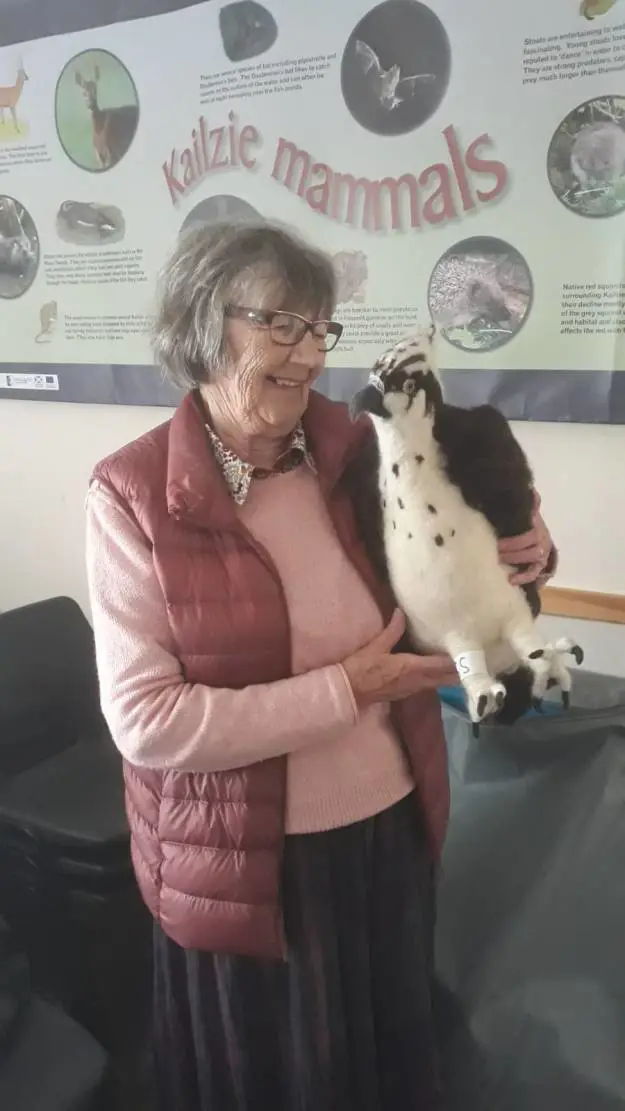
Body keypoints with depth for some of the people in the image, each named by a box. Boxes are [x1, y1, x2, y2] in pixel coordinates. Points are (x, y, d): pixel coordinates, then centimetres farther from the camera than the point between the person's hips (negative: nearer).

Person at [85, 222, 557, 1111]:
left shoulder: (357, 453, -5)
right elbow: (145, 721, -22)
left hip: (389, 831, 5)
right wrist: (346, 690, -23)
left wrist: (511, 561, -11)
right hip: (242, 863, -4)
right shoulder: (133, 496, -18)